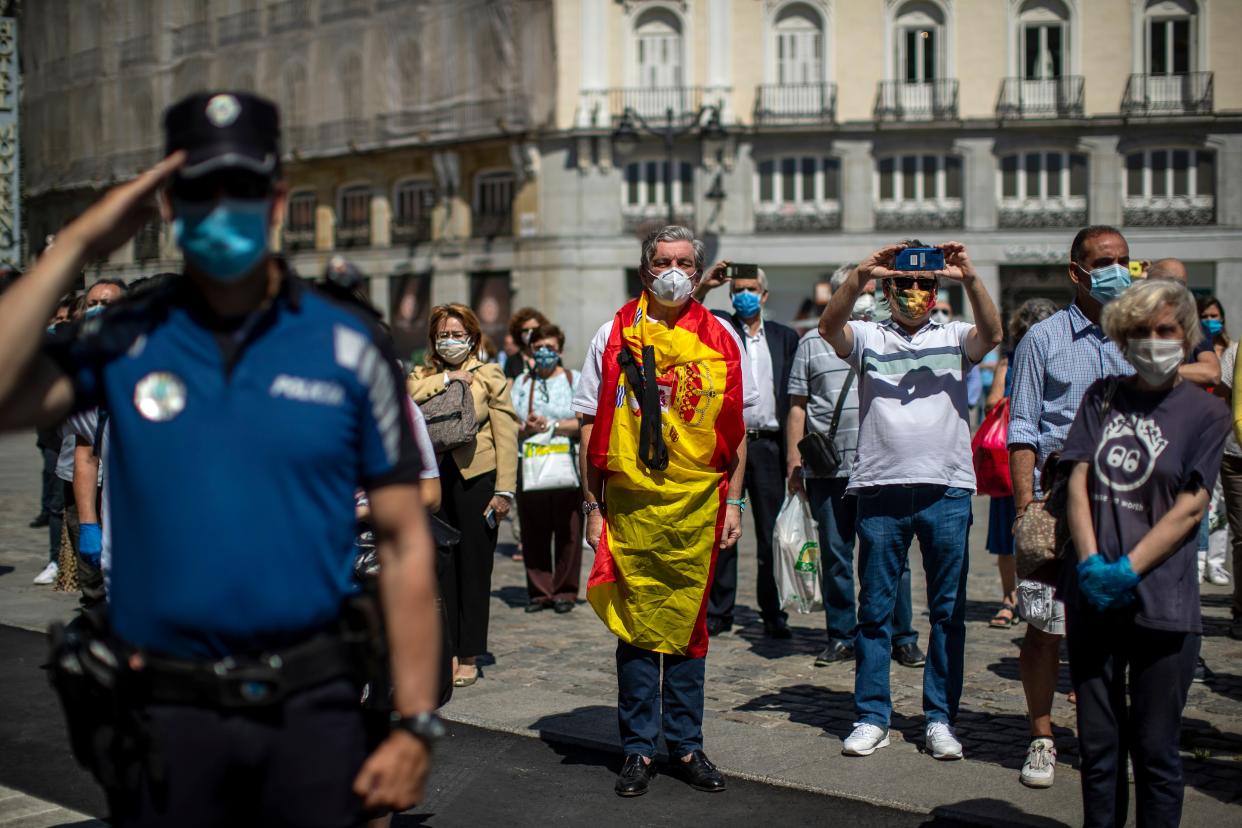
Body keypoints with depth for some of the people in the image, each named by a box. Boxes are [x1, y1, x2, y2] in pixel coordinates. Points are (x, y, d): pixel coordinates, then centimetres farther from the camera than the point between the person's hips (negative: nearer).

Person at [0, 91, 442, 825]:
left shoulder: (350, 349, -1)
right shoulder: (125, 344, 2)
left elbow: (405, 544, -1)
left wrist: (416, 725, -5)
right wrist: (78, 245, -10)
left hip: (312, 706, -1)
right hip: (166, 709, 1)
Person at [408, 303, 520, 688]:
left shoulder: (490, 376, 5)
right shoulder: (421, 376, 14)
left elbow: (506, 436, -1)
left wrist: (504, 490, -7)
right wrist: (447, 378, -8)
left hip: (476, 480, -2)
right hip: (434, 481, 3)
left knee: (474, 571, 3)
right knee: (440, 571, 4)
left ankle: (469, 657, 11)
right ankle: (446, 652, 13)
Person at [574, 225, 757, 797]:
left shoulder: (720, 339, 7)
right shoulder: (614, 337, 4)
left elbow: (736, 429, 10)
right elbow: (591, 427, 4)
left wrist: (733, 502, 4)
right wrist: (593, 505, 0)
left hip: (698, 503, 1)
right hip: (630, 503, -1)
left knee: (687, 626, 8)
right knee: (636, 626, 4)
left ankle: (686, 745, 19)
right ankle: (638, 749, 14)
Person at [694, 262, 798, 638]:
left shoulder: (784, 336, 12)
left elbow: (793, 394, 10)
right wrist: (704, 285, -17)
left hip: (768, 445, 1)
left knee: (772, 535, 3)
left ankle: (773, 615, 11)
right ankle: (718, 612, 10)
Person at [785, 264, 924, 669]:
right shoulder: (812, 343, 9)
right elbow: (798, 406, 9)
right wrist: (794, 461, 2)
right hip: (828, 469, 0)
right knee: (835, 556, 6)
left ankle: (901, 637, 10)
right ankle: (841, 636, 15)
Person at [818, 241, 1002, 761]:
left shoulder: (954, 339, 11)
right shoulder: (868, 337, 10)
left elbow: (992, 334, -9)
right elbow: (829, 327, -10)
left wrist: (970, 278, -24)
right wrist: (861, 275, -25)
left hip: (947, 490, 1)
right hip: (881, 489, -1)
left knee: (948, 610, 6)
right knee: (874, 607, 5)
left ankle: (940, 719, 15)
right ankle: (872, 717, 14)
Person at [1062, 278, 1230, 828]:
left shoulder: (1205, 413, 1)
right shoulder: (1103, 398, 11)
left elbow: (1190, 508, -6)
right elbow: (1079, 482, 3)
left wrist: (1128, 569, -15)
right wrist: (1090, 563, -11)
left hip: (1160, 602, -3)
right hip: (1093, 598, 3)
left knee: (1155, 750, 3)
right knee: (1097, 746, 10)